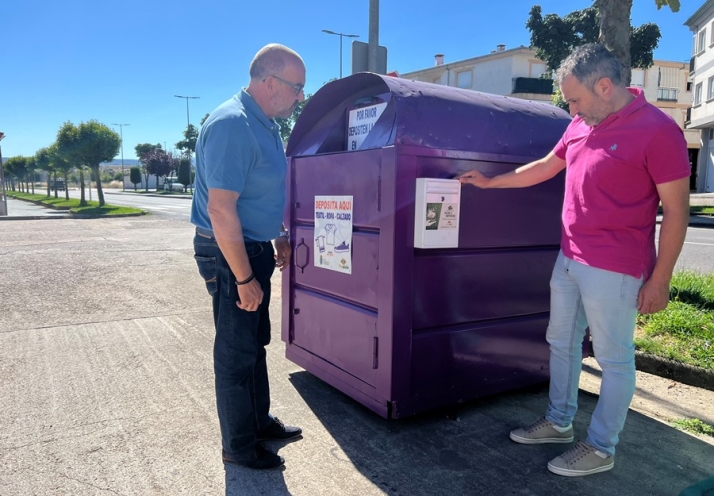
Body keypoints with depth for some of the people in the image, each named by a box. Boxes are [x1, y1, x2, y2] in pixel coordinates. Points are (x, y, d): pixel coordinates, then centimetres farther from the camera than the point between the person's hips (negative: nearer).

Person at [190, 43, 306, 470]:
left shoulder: (266, 124, 8)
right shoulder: (231, 125, -23)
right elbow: (221, 210, -26)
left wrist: (280, 236, 20)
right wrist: (243, 279, -24)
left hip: (256, 248, 10)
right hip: (231, 255, -10)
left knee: (256, 342, 20)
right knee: (237, 352, 4)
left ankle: (260, 420, 39)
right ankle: (240, 446, 23)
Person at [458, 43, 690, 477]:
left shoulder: (658, 130, -14)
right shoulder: (582, 124, 8)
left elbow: (676, 210, -13)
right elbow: (545, 167, 21)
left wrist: (659, 279, -13)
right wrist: (490, 182, 22)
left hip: (614, 269, -8)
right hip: (568, 259, 8)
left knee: (614, 359, 7)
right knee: (562, 343, 18)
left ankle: (601, 448, 23)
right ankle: (559, 422, 36)